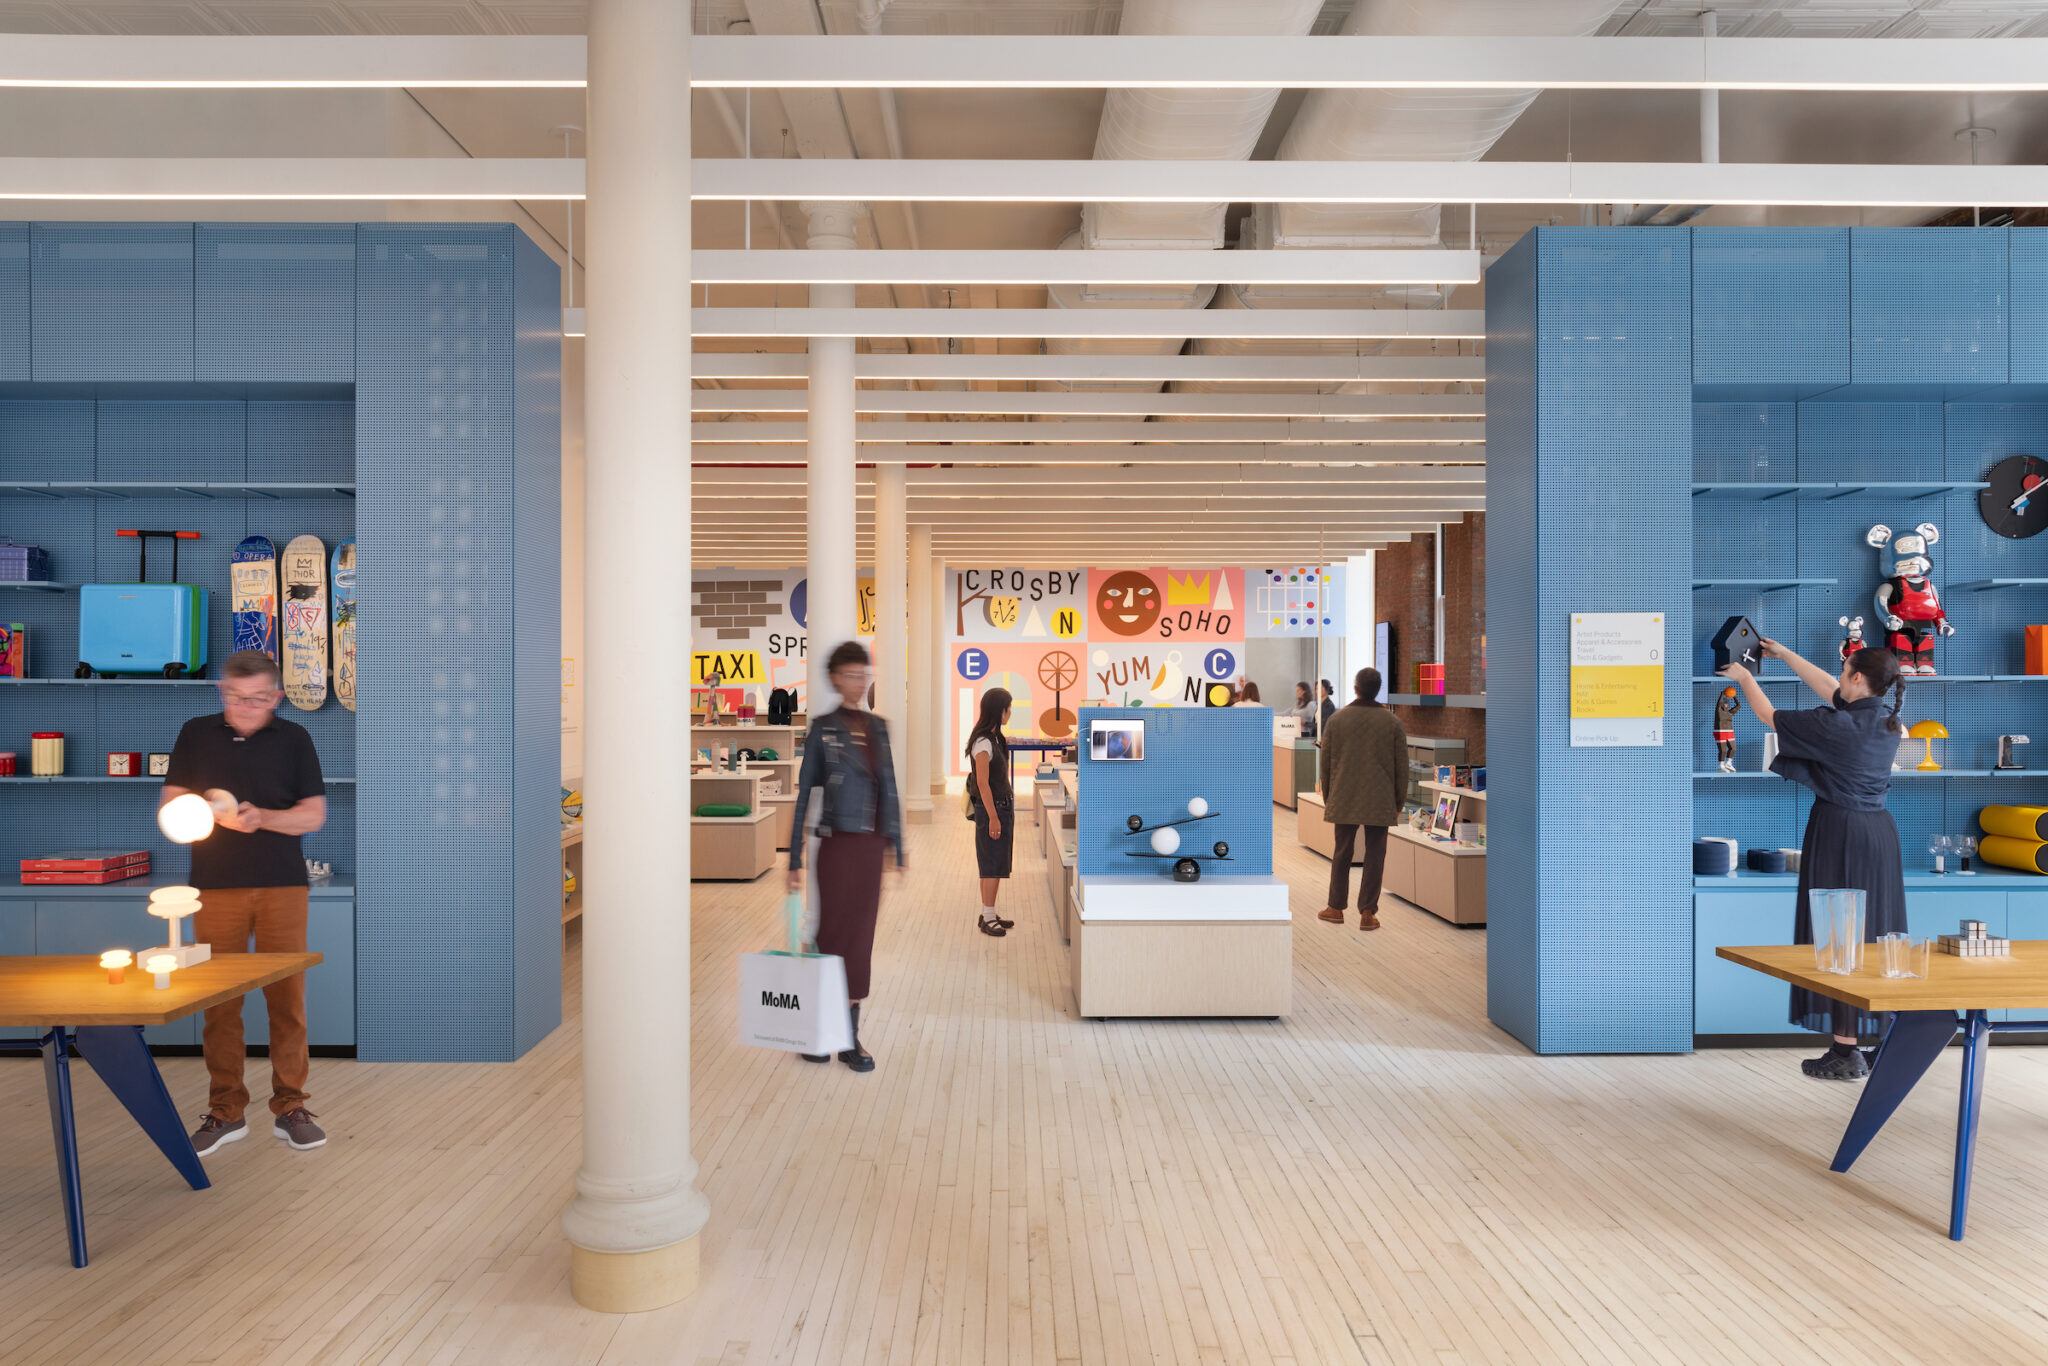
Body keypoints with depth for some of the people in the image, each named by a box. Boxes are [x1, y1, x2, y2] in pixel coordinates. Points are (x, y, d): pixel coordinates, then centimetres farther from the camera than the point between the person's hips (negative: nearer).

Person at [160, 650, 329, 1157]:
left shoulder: (293, 738, 6)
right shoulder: (196, 734, 8)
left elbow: (314, 814, 3)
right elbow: (169, 806, 7)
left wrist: (261, 817, -14)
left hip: (282, 885, 0)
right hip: (215, 886, 1)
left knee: (287, 998, 0)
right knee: (219, 1001, 2)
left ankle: (290, 1108, 9)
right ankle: (225, 1112, 13)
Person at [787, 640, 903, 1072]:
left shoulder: (878, 727, 10)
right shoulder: (823, 729, -5)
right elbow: (804, 793, -4)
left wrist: (898, 848, 12)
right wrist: (795, 860, -7)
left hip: (872, 846, 5)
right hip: (838, 845, -5)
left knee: (861, 938, 8)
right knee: (834, 934, 2)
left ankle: (850, 1035, 15)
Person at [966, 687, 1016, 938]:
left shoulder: (997, 738, 12)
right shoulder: (983, 742, -16)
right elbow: (983, 783, -19)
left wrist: (1007, 812, 17)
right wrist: (993, 817, -19)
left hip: (1003, 806, 9)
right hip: (990, 808, -9)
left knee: (998, 865, 12)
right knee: (991, 865, -4)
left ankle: (989, 914, 19)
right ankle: (988, 919, 2)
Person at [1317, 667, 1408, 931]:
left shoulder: (1336, 720, -1)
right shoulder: (1393, 722, -2)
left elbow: (1324, 763, 4)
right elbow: (1402, 767, 0)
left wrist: (1327, 799, 14)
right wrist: (1399, 803, 10)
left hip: (1343, 800, 1)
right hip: (1380, 802, -1)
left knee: (1342, 853, 12)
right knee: (1374, 856, 4)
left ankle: (1336, 908, 18)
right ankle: (1368, 913, 3)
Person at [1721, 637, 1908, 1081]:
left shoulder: (1837, 725, -17)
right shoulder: (1887, 721, 6)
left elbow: (1769, 716, -3)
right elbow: (1830, 688, 21)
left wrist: (1745, 678, 16)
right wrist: (1784, 654, 30)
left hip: (1840, 833, -8)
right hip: (1880, 832, 8)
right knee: (1877, 933, 12)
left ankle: (1845, 1052, -2)